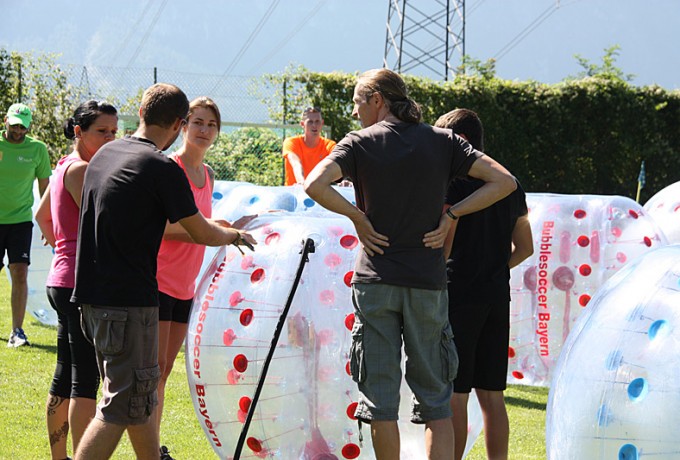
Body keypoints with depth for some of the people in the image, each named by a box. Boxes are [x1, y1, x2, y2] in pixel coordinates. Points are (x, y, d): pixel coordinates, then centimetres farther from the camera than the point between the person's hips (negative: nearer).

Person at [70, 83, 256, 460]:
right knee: (121, 407, -7)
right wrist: (235, 235, 18)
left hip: (93, 294, 9)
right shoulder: (162, 168, -13)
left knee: (142, 398, 18)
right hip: (129, 300, -9)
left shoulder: (105, 154, 12)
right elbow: (202, 235, -5)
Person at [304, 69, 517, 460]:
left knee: (381, 400, 4)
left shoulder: (361, 143, 0)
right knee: (436, 402, 6)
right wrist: (451, 215, 2)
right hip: (428, 281, 2)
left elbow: (315, 185, -16)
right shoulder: (442, 142, 7)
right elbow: (504, 181, 0)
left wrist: (357, 216, -3)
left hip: (376, 282, -2)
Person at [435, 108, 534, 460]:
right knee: (491, 395, 9)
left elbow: (442, 246, -15)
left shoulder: (454, 183, -10)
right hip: (498, 298, 7)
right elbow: (525, 248, 18)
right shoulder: (510, 185, 12)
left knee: (453, 395, -4)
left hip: (459, 298, -7)